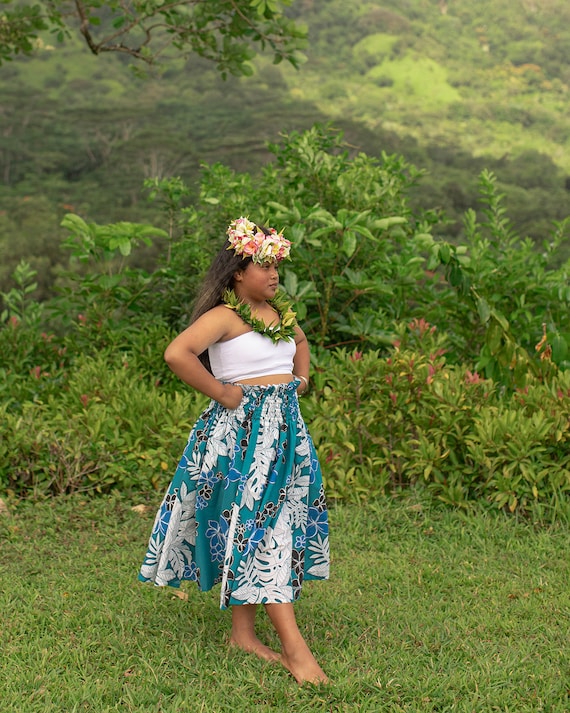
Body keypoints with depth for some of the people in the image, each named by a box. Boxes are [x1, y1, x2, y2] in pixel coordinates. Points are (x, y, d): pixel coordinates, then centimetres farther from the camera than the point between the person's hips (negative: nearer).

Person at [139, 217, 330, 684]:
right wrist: (219, 393, -20)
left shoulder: (280, 311, 11)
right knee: (258, 526, -8)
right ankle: (294, 647, -8)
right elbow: (177, 353, -28)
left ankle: (243, 632, 22)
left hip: (285, 427, 9)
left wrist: (301, 377, 16)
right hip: (242, 431, -8)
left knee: (275, 523, 11)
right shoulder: (224, 316, -13)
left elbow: (301, 342, 34)